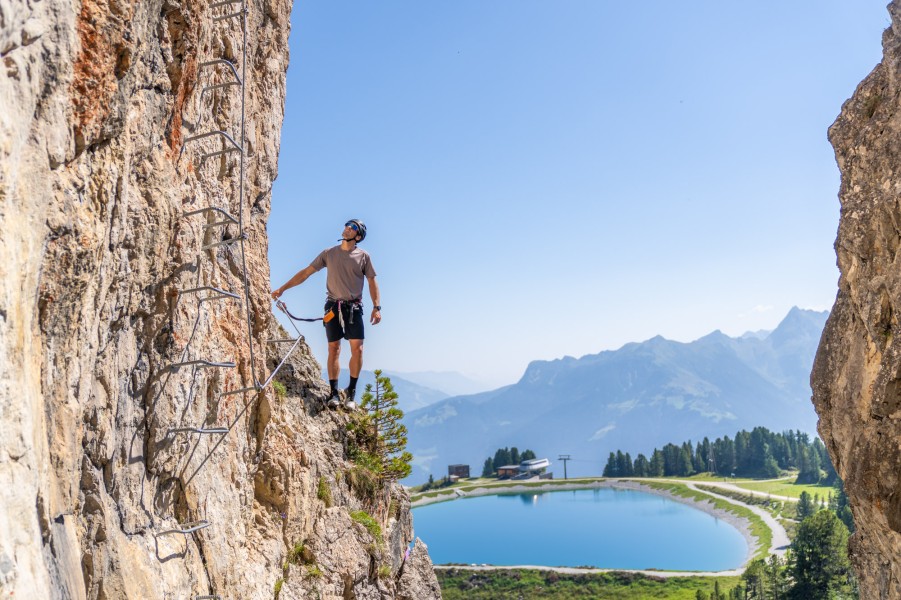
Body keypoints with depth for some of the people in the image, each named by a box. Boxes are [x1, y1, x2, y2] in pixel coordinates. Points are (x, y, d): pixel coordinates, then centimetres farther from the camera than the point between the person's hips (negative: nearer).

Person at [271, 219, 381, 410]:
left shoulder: (363, 256, 2)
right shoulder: (328, 253, 4)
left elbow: (372, 282, 5)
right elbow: (305, 273, 6)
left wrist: (377, 307, -4)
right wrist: (282, 288, 2)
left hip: (354, 308, -1)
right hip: (333, 306, 1)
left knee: (357, 349, -7)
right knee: (333, 350, 2)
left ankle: (351, 392, 6)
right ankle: (334, 393, 9)